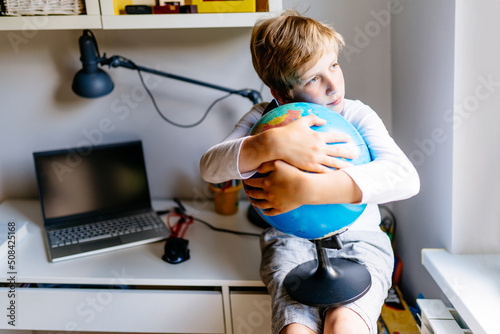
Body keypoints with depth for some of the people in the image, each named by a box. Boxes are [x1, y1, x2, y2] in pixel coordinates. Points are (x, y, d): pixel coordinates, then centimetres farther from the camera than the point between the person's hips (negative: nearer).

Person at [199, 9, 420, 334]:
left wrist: (306, 188, -36)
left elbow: (406, 177, -23)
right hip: (291, 238, 1)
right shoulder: (265, 118, -1)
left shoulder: (357, 115, -5)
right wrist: (271, 143, -35)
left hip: (358, 238, 0)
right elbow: (210, 166, -15)